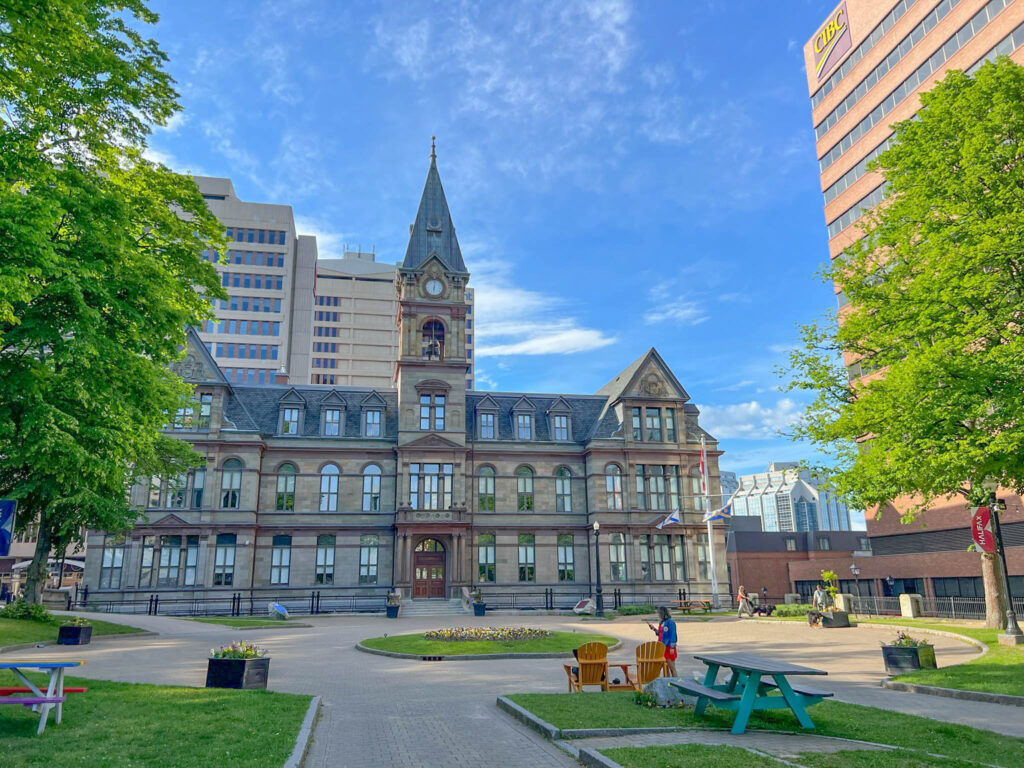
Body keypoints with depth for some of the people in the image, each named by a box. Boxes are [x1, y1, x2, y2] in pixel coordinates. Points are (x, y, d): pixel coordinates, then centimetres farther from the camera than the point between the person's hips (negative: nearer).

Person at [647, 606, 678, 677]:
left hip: (668, 647, -8)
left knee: (672, 667, -3)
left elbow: (673, 635, -16)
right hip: (662, 647, 8)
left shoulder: (670, 622, -14)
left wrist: (672, 647, -19)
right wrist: (654, 629, 7)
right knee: (665, 667, 13)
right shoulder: (661, 622, 12)